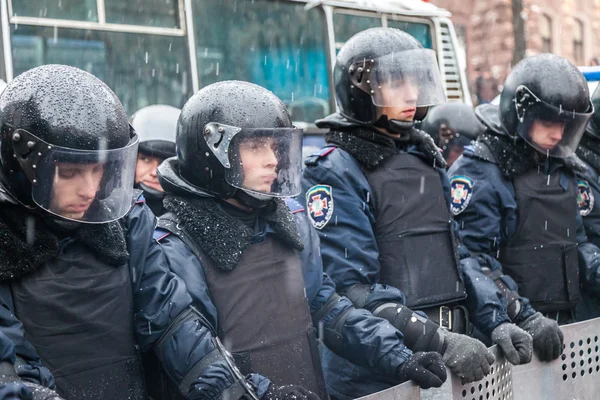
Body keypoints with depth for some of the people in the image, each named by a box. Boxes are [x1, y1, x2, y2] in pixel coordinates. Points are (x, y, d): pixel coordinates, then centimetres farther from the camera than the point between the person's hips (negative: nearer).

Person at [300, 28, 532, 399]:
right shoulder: (334, 174, -12)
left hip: (449, 357, 7)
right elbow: (354, 289, -20)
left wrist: (498, 321, 0)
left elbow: (457, 253, 12)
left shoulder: (427, 159, 12)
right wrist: (439, 341, -25)